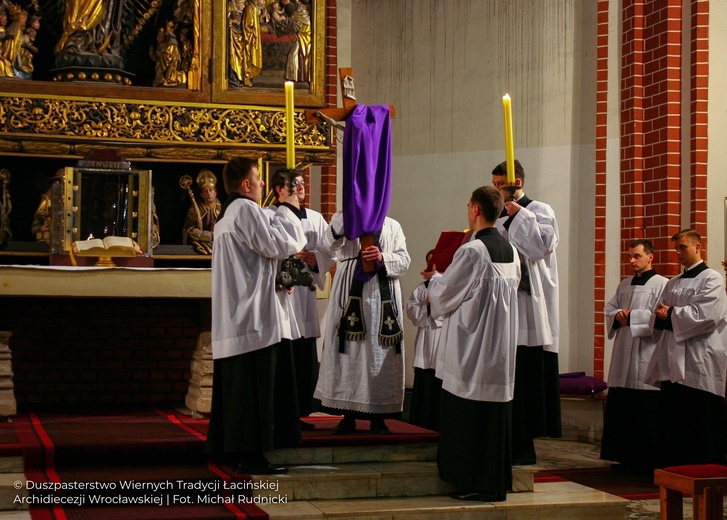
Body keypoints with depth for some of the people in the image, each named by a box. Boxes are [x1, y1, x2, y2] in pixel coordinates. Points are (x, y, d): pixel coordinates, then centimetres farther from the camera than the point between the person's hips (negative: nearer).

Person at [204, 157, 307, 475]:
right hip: (255, 318, -11)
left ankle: (230, 449, 16)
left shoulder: (227, 214, 21)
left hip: (236, 317, 11)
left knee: (236, 386, 12)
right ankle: (249, 455, -8)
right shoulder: (246, 209, -12)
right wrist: (289, 210, -4)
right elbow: (278, 245, -17)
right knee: (255, 388, -9)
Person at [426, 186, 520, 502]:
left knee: (470, 414, 0)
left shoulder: (472, 251, -17)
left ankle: (477, 484, 3)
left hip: (473, 347, -8)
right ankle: (497, 482, 16)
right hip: (502, 346, 8)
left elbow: (445, 293, -10)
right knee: (496, 413, 11)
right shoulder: (511, 251, 8)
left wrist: (434, 278, 12)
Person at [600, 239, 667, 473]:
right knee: (621, 411, 7)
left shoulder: (661, 285, -4)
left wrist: (631, 317, -15)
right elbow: (609, 309, 16)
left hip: (646, 356, -7)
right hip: (623, 355, 7)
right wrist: (618, 316, -6)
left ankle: (647, 462, 3)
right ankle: (626, 458, 15)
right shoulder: (624, 285, 18)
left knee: (646, 415, -4)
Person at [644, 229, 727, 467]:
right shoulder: (673, 284, 20)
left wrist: (670, 315, -6)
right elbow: (658, 318, 15)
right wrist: (661, 316, -8)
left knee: (701, 427, -3)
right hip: (673, 364, 7)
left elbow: (704, 315, -14)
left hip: (699, 364, -6)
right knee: (672, 425, 6)